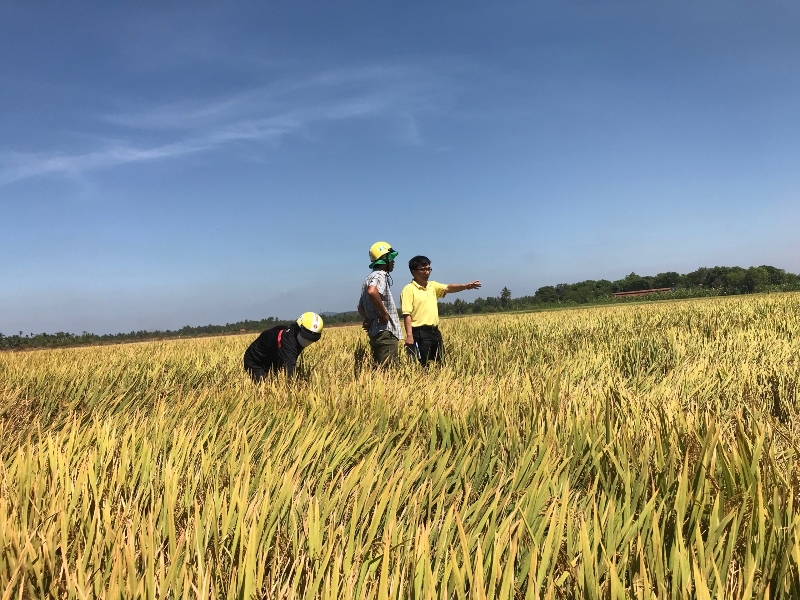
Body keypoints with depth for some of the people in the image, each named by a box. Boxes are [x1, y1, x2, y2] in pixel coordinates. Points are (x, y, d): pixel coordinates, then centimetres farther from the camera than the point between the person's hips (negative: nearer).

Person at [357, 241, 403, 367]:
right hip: (385, 332, -10)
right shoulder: (381, 275, -10)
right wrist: (384, 314, -21)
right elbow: (372, 292, -32)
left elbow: (360, 307, 27)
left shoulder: (369, 279, 20)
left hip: (374, 332, 10)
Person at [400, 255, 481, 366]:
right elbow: (407, 314, -13)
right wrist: (409, 335, -21)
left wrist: (466, 286, -20)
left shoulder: (433, 286, 12)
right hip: (420, 333, -7)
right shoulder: (409, 289, -8)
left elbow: (448, 288, -2)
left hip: (435, 331, 7)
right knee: (423, 365, -4)